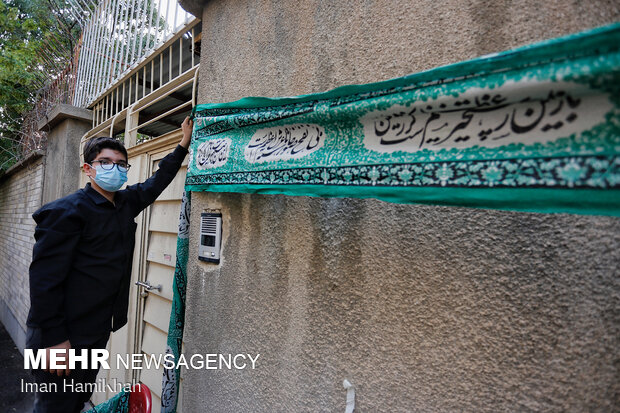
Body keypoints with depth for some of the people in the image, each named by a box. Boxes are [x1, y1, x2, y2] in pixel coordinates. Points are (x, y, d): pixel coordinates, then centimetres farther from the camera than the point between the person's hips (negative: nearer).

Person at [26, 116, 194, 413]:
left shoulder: (126, 202, 6)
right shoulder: (67, 210, -15)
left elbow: (157, 181, 19)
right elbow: (44, 277, -18)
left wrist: (184, 143, 17)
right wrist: (54, 338, -20)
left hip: (98, 330, 7)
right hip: (63, 335, -7)